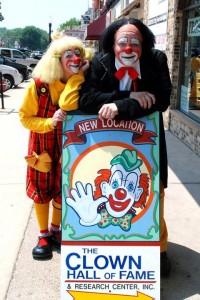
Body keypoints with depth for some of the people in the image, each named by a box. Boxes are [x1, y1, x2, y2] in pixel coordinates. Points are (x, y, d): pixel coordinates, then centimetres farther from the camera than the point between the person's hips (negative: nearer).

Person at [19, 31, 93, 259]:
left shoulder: (82, 83, -10)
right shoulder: (38, 85, -18)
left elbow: (67, 105, -31)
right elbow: (25, 117, -10)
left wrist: (77, 77, -28)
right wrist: (50, 123, -25)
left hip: (68, 147, 2)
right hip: (42, 147, -2)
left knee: (63, 190, 14)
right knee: (41, 189, 10)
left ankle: (55, 230, 37)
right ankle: (44, 235, 29)